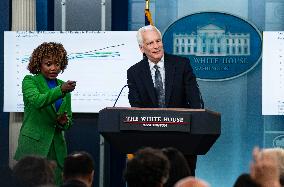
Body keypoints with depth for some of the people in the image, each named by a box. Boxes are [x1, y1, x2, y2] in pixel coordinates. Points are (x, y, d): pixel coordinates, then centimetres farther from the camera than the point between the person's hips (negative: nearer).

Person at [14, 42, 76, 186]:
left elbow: (69, 121, 20)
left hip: (56, 147, 5)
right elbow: (37, 101, -22)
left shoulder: (63, 85, 15)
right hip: (34, 145, -5)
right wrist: (61, 90, -35)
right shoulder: (30, 81, 0)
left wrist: (64, 122, -4)